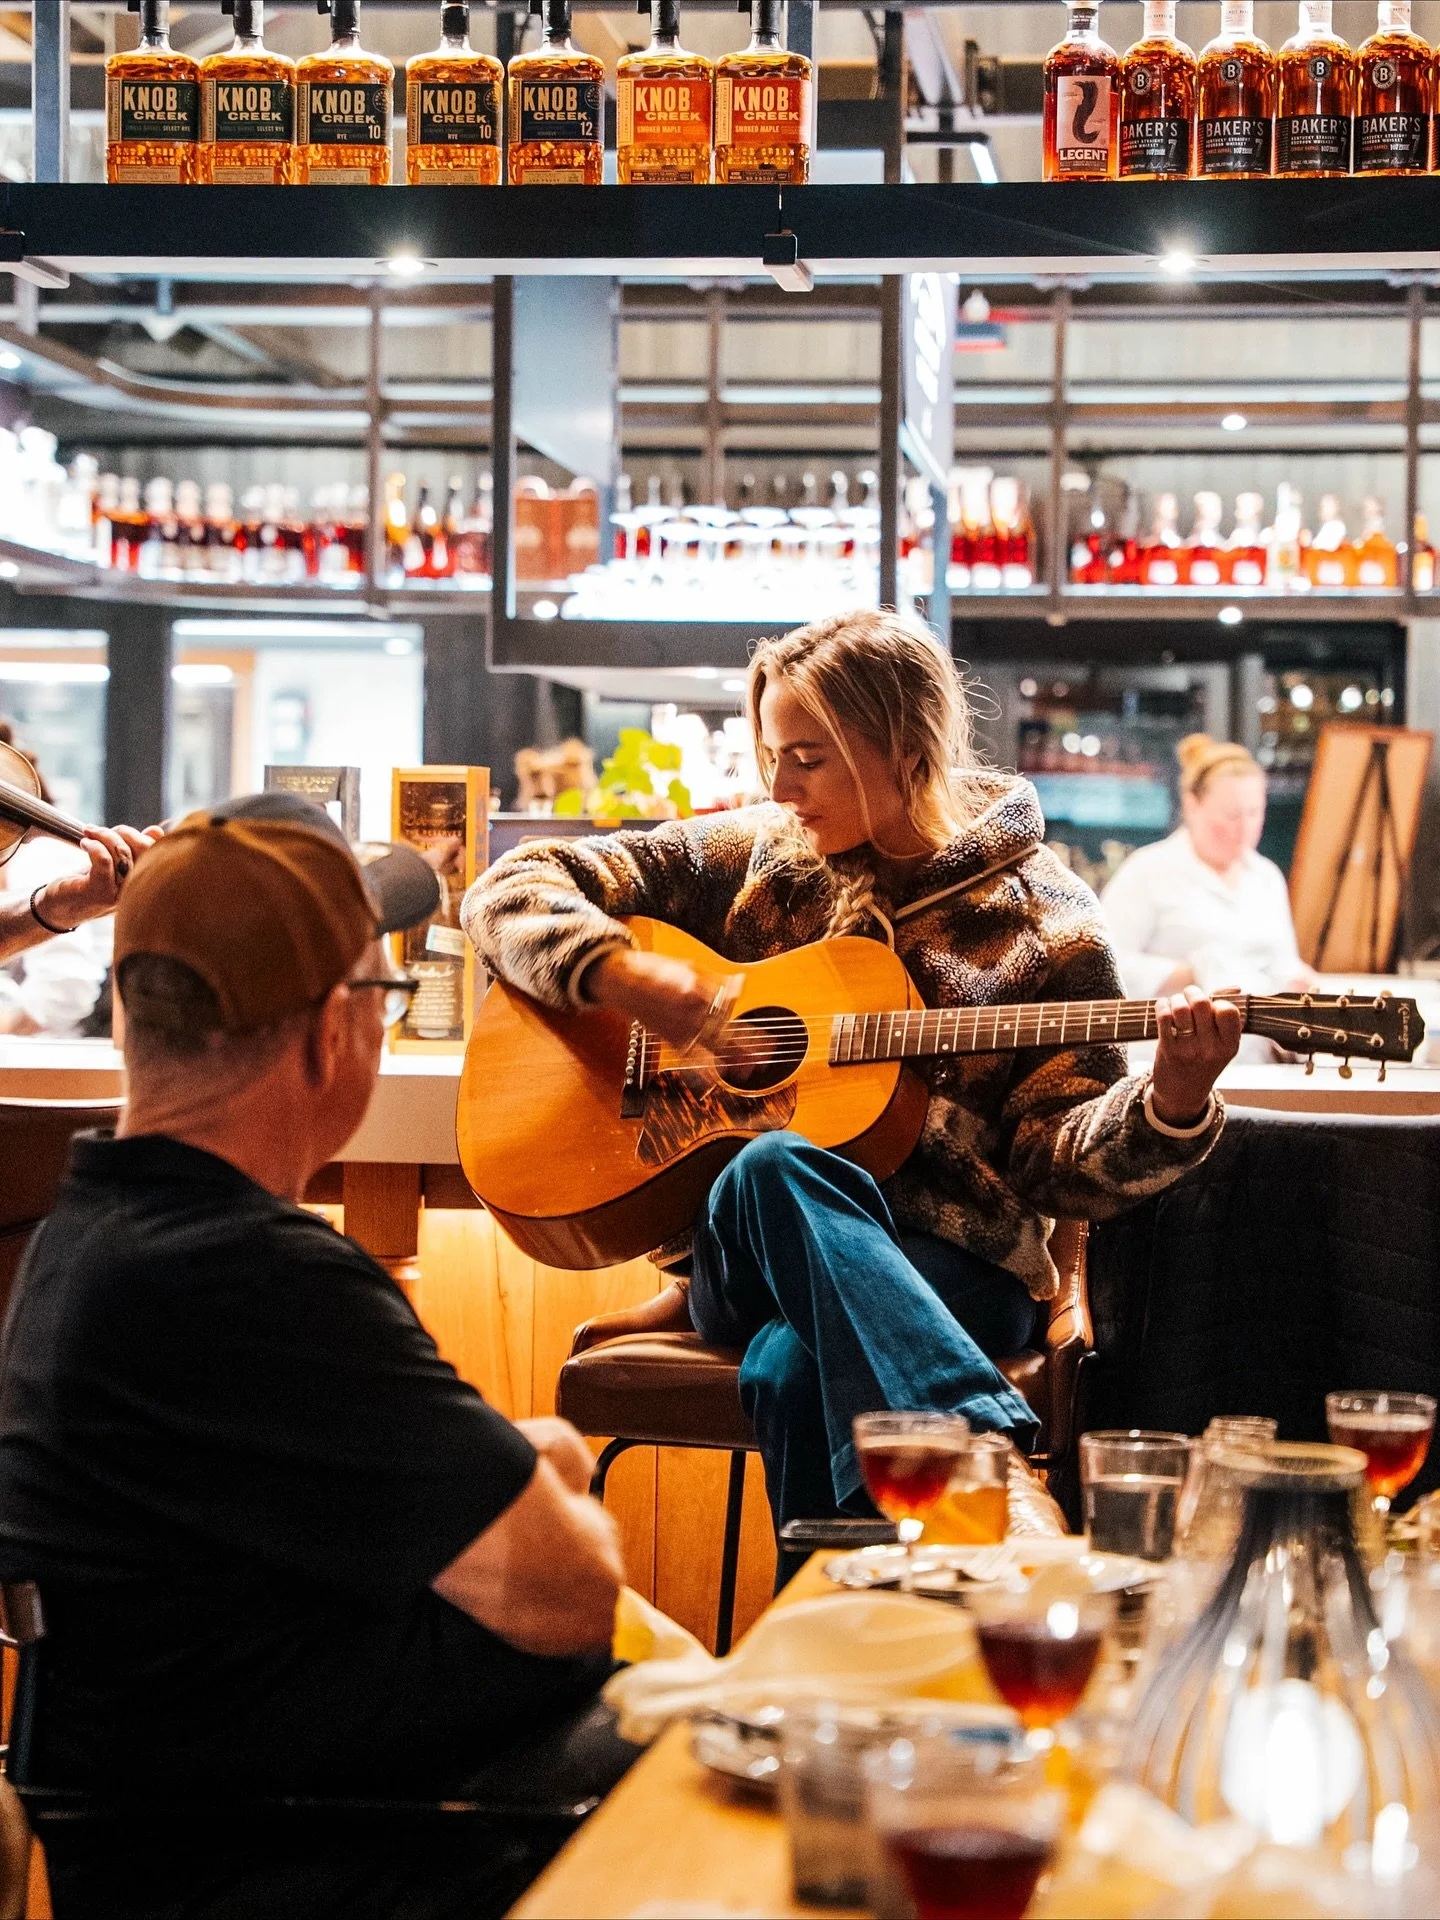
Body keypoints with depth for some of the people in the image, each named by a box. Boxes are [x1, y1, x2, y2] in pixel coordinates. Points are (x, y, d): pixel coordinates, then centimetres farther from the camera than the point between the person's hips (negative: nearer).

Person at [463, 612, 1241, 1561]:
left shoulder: (1042, 922, 7)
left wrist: (1171, 1104, -18)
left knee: (796, 1366, -39)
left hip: (953, 1268, -3)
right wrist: (623, 975, -7)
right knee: (771, 1168, -38)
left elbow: (1061, 1157, 2)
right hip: (738, 1251, 3)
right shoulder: (752, 857, 13)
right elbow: (510, 891, 12)